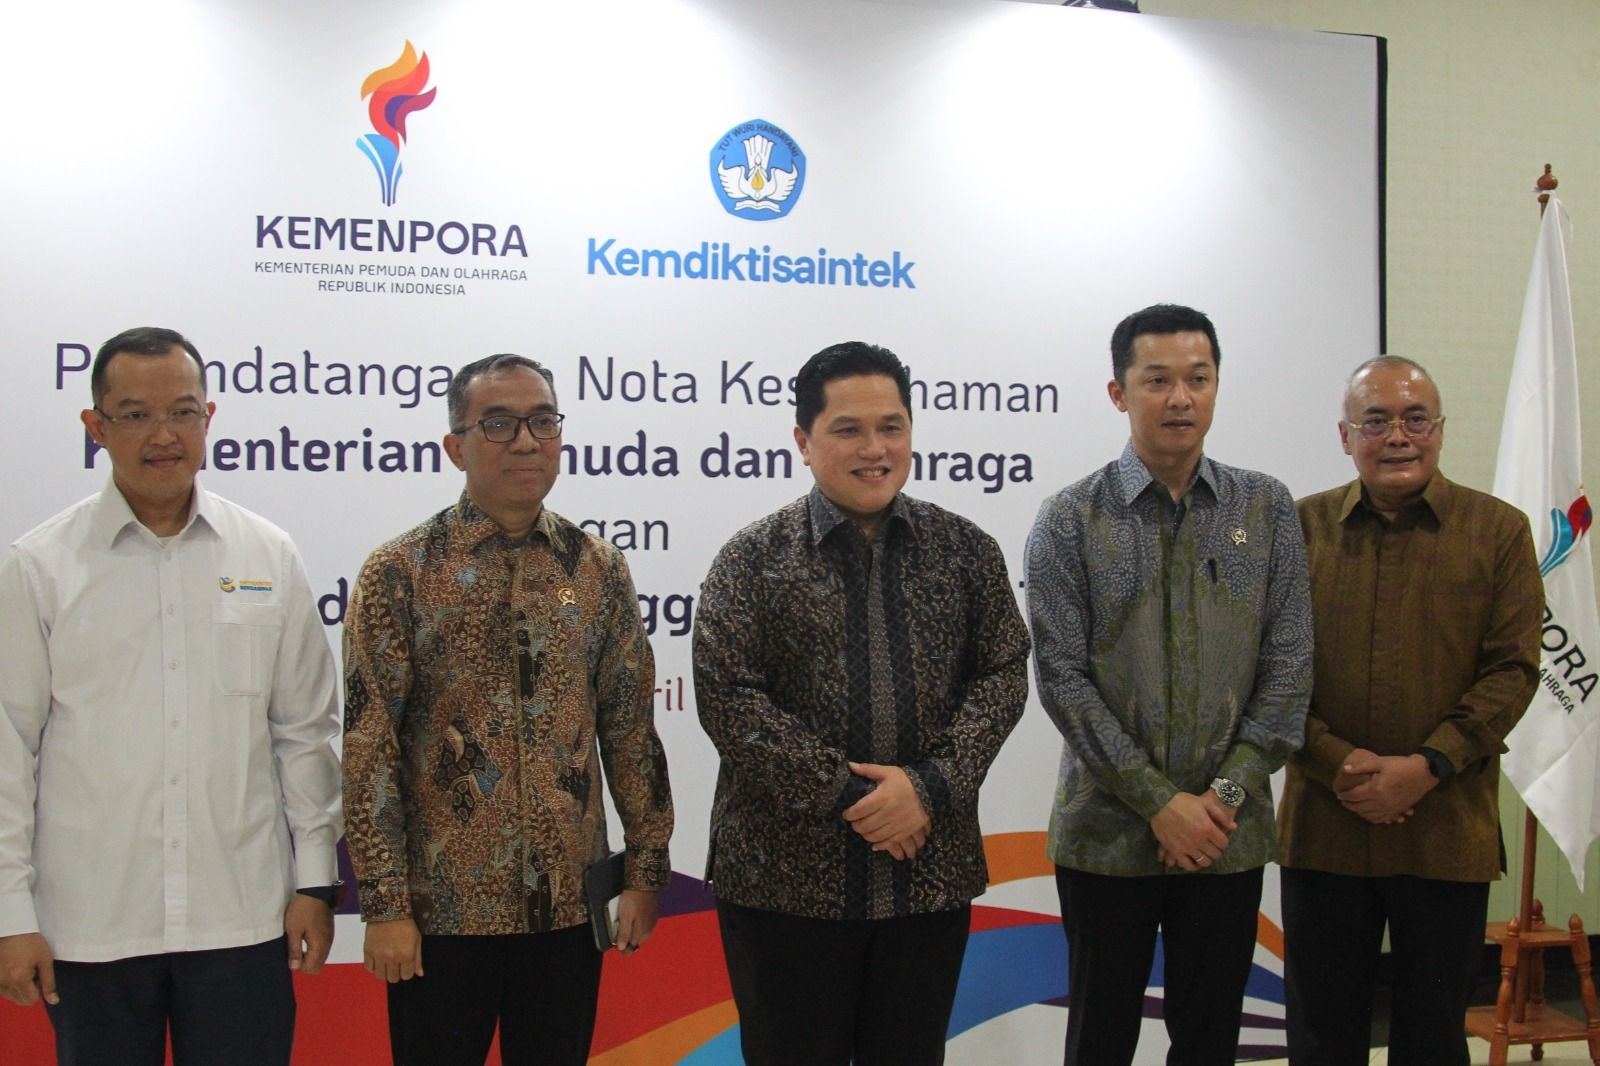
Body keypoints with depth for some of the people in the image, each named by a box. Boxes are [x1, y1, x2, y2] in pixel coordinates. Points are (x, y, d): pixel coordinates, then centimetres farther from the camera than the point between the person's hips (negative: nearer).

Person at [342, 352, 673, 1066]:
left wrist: (645, 871, 6)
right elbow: (369, 747, -7)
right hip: (443, 907, -3)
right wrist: (385, 905, -10)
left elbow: (630, 727, 8)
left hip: (570, 902, 3)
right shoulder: (400, 572, -5)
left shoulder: (597, 568, 5)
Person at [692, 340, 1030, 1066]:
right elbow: (727, 700, -10)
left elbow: (1004, 675, 2)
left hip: (931, 874, 3)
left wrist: (930, 787, -13)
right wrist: (846, 797, -15)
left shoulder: (966, 552, 6)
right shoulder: (752, 560, -2)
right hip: (785, 877, -2)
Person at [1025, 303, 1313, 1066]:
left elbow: (1289, 661, 1)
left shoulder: (1267, 510, 4)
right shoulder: (1070, 521, -4)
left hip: (1228, 833, 2)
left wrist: (1228, 791, -9)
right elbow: (1062, 676, -8)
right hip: (1108, 832, -2)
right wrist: (1160, 803, -12)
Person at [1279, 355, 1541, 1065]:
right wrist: (1335, 762, -12)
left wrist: (1427, 767, -14)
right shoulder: (1302, 527, 4)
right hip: (1322, 828, 1)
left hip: (1448, 831, -1)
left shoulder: (1498, 530, 2)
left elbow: (1513, 668, -3)